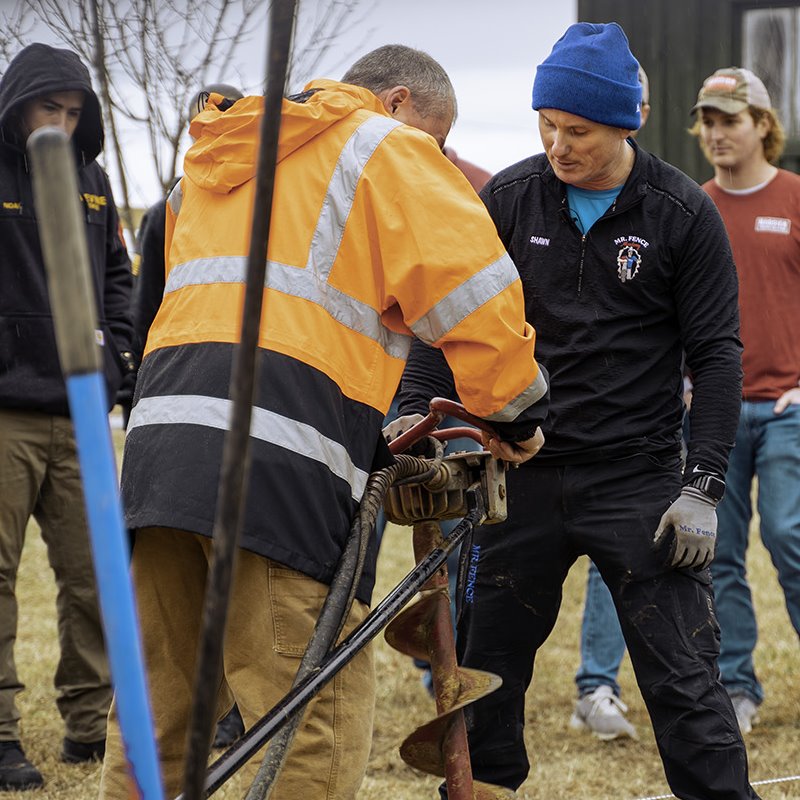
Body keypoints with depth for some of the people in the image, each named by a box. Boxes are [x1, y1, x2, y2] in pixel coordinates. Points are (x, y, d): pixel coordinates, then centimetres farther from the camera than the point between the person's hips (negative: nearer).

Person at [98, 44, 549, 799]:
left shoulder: (213, 162, 29)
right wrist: (514, 417, 12)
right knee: (315, 732, -6)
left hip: (158, 444, 8)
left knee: (156, 712, 14)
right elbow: (476, 291, -2)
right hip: (281, 467, -7)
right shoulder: (388, 149, 6)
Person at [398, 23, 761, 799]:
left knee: (683, 683, -5)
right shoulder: (509, 198, 1)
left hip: (638, 477, -3)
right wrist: (409, 417, -10)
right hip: (524, 472, 3)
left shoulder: (683, 212, -4)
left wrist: (702, 487, -10)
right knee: (486, 674, 9)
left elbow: (715, 354, -3)